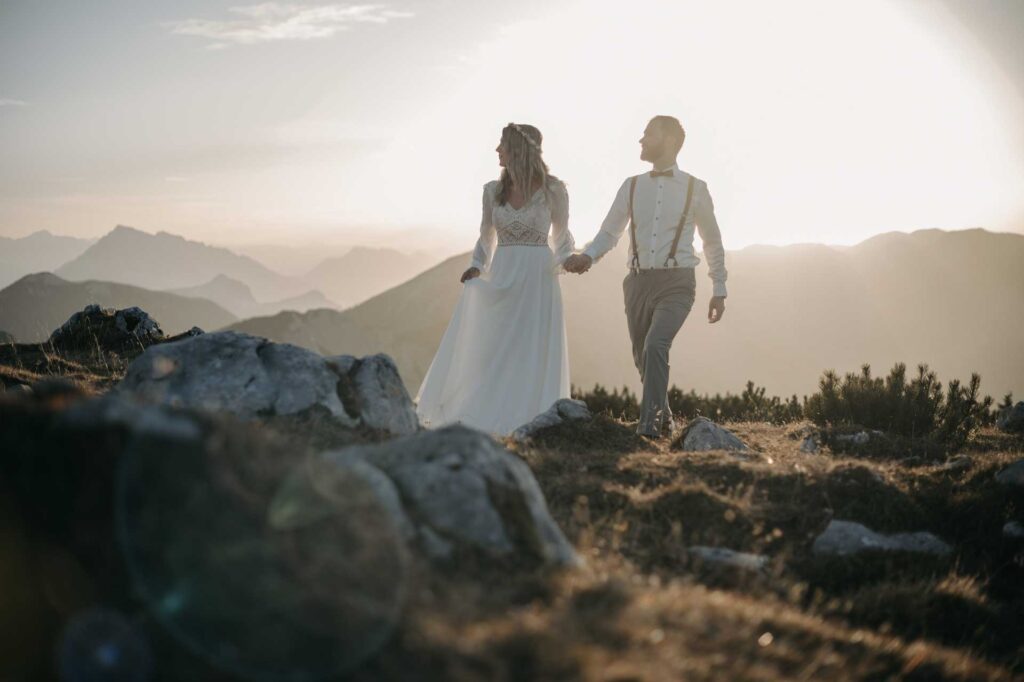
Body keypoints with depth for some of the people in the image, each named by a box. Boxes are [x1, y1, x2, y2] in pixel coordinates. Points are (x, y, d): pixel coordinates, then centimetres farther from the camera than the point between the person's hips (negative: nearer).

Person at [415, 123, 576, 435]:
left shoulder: (553, 189, -4)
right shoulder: (493, 190, 5)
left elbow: (561, 236, 11)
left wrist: (568, 259, -9)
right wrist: (476, 267, -3)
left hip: (538, 282, -3)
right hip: (501, 280, 4)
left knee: (532, 355, -5)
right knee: (487, 353, 3)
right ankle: (482, 420, 12)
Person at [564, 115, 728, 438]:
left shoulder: (695, 189, 2)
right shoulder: (632, 186, 9)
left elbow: (712, 241, 11)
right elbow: (609, 233, 7)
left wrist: (719, 290, 11)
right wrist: (587, 256, -15)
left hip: (676, 283, -4)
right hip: (639, 282, 4)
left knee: (656, 345, -26)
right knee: (643, 358, 11)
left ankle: (650, 423, -23)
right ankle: (663, 416, 34)